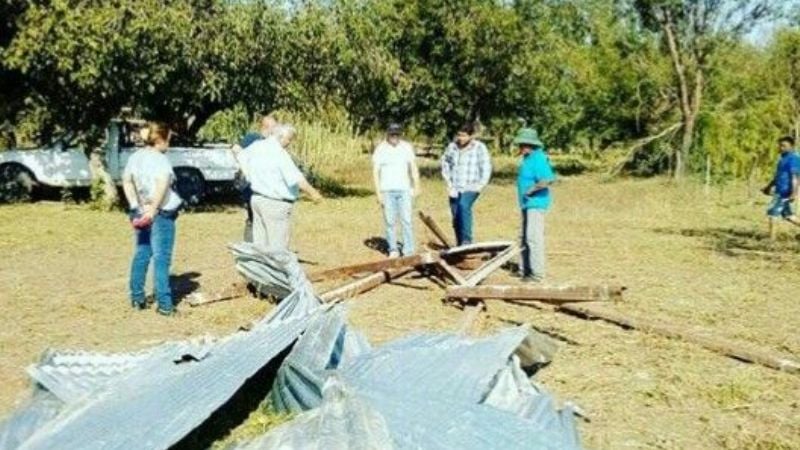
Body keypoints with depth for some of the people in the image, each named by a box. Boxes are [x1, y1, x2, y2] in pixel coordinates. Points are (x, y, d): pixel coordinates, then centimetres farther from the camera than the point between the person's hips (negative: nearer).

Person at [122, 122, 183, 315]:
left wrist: (136, 206, 6)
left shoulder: (135, 157, 9)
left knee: (141, 255, 16)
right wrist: (152, 210, -22)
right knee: (161, 258, -3)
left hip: (140, 213, 7)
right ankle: (164, 304, -2)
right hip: (160, 214, -7)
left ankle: (137, 298, 23)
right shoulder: (160, 159, -14)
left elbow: (126, 182, 11)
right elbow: (162, 185, -26)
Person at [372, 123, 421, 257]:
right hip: (387, 191, -1)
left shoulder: (407, 147, 5)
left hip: (404, 189, 1)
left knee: (407, 221, -3)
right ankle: (393, 250, 13)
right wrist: (378, 192, -9)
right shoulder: (380, 149, -2)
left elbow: (414, 167, 6)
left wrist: (416, 186, -3)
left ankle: (408, 252, 0)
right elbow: (375, 172, -3)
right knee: (390, 222, 2)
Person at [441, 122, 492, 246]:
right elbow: (445, 162, 16)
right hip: (455, 189, 5)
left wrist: (480, 185, -9)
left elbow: (486, 168, -2)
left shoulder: (479, 147, -4)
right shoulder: (452, 146, 4)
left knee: (464, 205, -31)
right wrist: (448, 182, 7)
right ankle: (460, 245, 20)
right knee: (456, 219, 7)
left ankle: (467, 240, -30)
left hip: (470, 188, -4)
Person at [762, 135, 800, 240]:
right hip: (781, 191, 10)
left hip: (785, 192, -10)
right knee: (787, 215, 15)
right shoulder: (784, 157, 15)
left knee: (772, 213, -6)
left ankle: (772, 239, -1)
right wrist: (769, 186, 26)